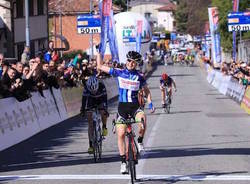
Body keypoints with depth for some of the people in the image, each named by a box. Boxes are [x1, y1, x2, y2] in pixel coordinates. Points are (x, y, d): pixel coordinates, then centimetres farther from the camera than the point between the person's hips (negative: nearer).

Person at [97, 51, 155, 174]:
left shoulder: (139, 77, 2)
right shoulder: (119, 73, 2)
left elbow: (147, 91, 14)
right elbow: (100, 66, 6)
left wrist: (150, 103, -1)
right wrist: (99, 52, 3)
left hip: (135, 106, -1)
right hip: (122, 106, 1)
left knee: (142, 119, -33)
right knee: (121, 134, -7)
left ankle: (140, 142, -8)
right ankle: (123, 161, 4)